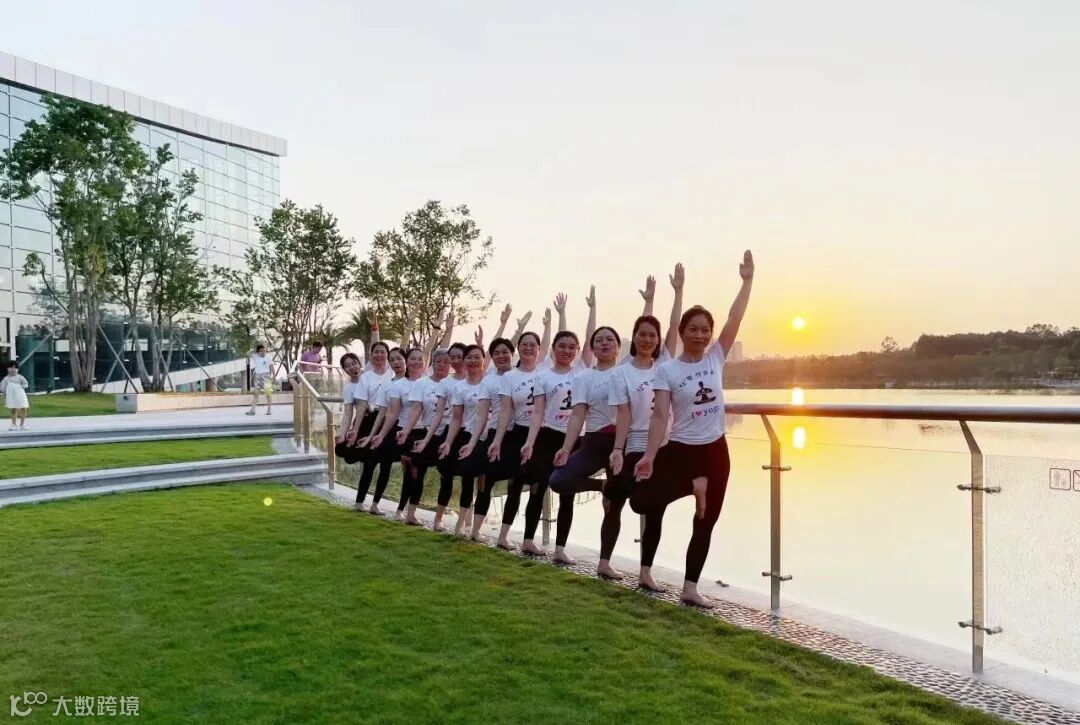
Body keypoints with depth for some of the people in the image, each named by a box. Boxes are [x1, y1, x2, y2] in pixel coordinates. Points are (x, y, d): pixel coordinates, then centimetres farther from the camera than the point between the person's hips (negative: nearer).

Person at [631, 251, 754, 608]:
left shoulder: (715, 359, 2)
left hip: (715, 451, 4)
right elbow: (660, 416, -15)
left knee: (706, 522, 8)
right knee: (646, 502, -15)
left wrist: (747, 280, -8)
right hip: (680, 450, -3)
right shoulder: (667, 370, -8)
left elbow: (735, 318, -4)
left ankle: (690, 588, 18)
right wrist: (649, 455, -24)